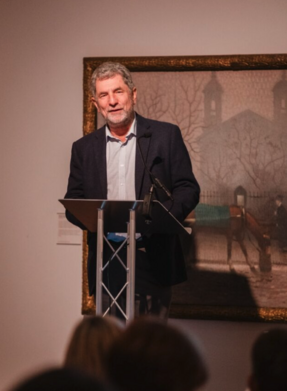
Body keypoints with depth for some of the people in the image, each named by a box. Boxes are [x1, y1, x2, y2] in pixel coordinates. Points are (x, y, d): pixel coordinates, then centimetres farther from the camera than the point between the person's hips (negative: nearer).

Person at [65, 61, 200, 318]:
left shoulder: (166, 136, 6)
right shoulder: (84, 148, 14)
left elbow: (189, 189, 2)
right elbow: (72, 203, 12)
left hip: (153, 261, -2)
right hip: (106, 265, 2)